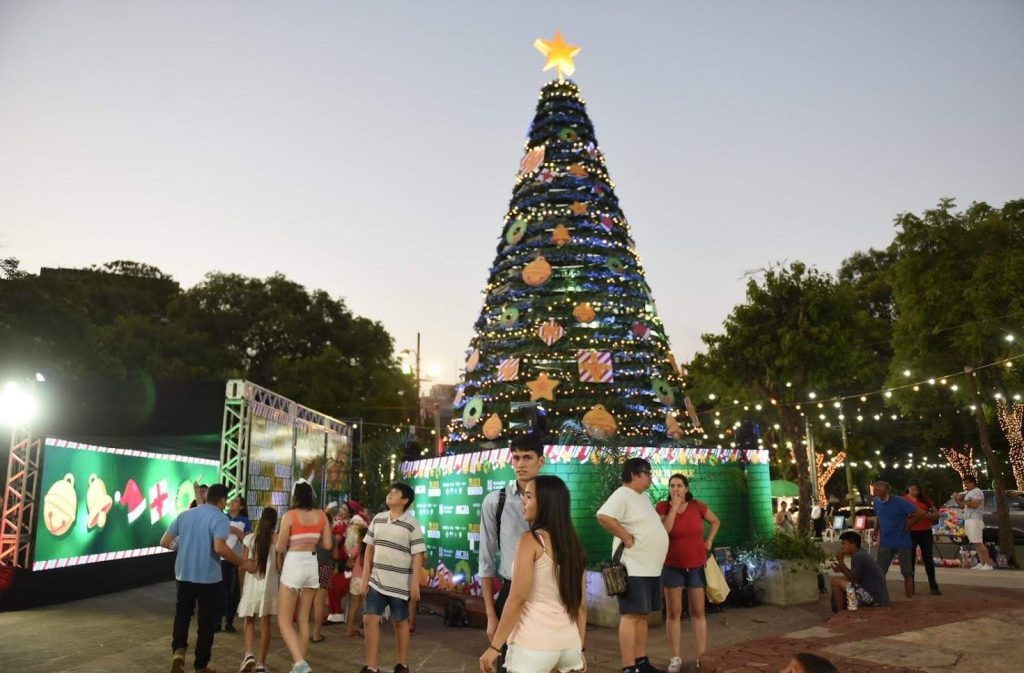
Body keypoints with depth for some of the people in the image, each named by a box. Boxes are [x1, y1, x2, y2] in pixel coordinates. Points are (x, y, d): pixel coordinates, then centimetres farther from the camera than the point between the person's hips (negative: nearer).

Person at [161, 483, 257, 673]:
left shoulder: (184, 515, 5)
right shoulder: (220, 518, -13)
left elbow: (165, 542, 7)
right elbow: (219, 548, -27)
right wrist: (242, 563, -17)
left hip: (184, 575, 5)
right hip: (208, 578, -4)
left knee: (182, 615, 21)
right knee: (206, 621, 9)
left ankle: (178, 650, -2)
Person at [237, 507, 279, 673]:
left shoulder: (249, 538, -4)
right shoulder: (277, 539, -6)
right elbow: (279, 566, -3)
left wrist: (242, 585, 15)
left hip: (251, 584, 1)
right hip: (269, 585, 0)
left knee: (249, 621, 17)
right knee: (265, 623, 7)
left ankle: (249, 654, -2)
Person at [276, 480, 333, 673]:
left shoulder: (290, 515, -9)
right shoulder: (321, 515, 2)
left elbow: (280, 547, -7)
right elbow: (327, 544, 4)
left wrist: (280, 564, 12)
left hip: (293, 564, -5)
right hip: (312, 565, 5)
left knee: (284, 620, 1)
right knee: (303, 619, 16)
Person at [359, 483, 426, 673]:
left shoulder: (412, 524, -9)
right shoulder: (378, 519, 5)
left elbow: (417, 556, -10)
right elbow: (370, 549, 9)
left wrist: (415, 585, -13)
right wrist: (365, 578, 6)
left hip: (400, 583, -4)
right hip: (377, 581, 4)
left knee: (400, 622, 10)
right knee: (369, 620, 0)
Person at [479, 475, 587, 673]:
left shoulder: (530, 540, -11)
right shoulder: (573, 544, 7)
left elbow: (518, 598, -15)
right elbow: (580, 604, 11)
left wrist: (495, 646, -10)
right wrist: (579, 648, 20)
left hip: (534, 644, -6)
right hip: (570, 644, 6)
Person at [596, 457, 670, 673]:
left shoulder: (642, 497, 17)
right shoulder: (622, 495, -14)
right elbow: (603, 516, -30)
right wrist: (627, 538, -24)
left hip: (651, 568, 10)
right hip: (634, 568, -10)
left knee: (642, 615, 14)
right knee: (631, 615, -6)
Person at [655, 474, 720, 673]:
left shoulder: (697, 506, -3)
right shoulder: (662, 507, -8)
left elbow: (715, 521, 14)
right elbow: (663, 531, -22)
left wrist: (709, 540, 2)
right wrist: (674, 507, -21)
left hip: (696, 565, 2)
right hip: (672, 566, -1)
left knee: (698, 612, 7)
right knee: (673, 612, 3)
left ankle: (702, 656, 13)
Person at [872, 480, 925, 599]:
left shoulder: (899, 502, -17)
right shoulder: (876, 502, 0)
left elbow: (920, 513, -17)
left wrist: (907, 525, -9)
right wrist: (878, 531, 6)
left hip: (902, 543, -4)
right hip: (885, 543, 4)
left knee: (907, 573, 10)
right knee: (879, 573, 1)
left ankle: (910, 599, 22)